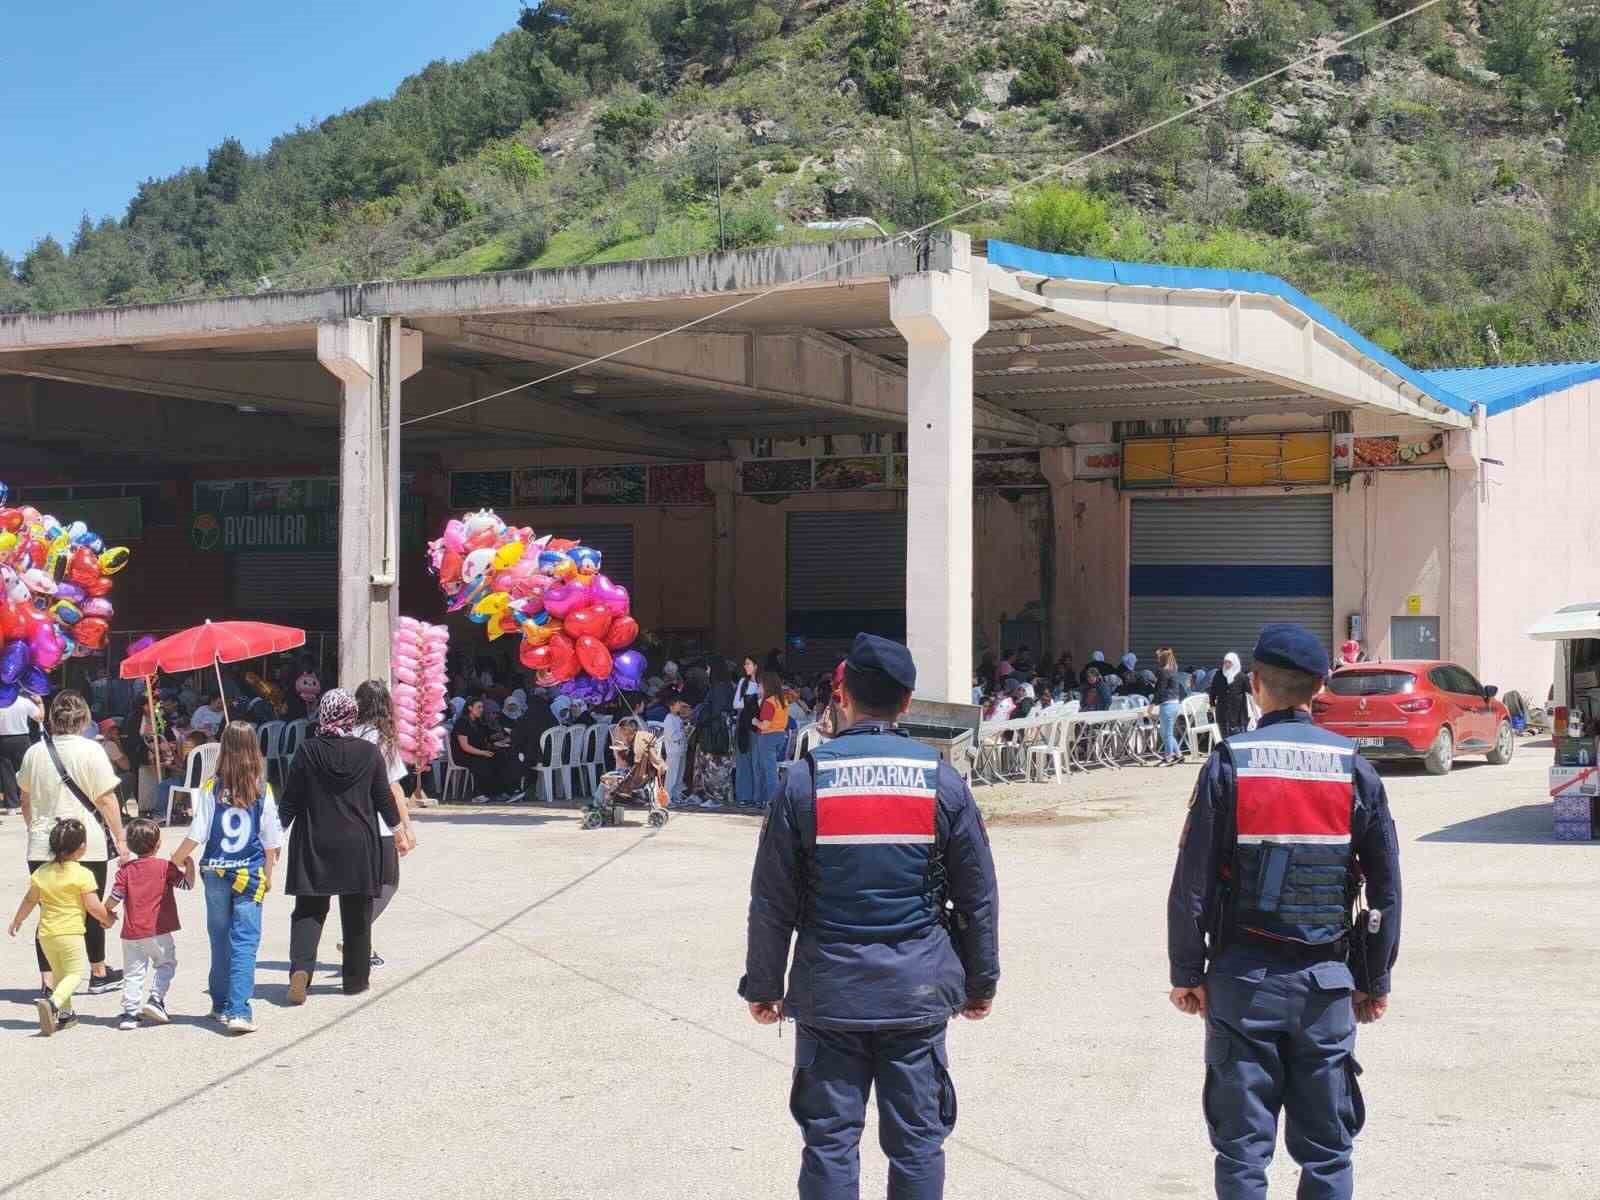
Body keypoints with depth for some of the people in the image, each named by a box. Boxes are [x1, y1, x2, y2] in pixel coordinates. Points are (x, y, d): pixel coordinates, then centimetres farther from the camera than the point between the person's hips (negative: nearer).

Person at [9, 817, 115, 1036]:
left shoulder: (42, 871, 6)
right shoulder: (82, 875, -11)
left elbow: (30, 900, 15)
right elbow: (94, 906, -11)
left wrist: (17, 921, 30)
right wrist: (107, 919, 8)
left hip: (45, 934, 6)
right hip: (70, 932, -6)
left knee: (59, 973, 22)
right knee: (76, 973, 0)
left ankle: (65, 1013, 23)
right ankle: (53, 1002, -24)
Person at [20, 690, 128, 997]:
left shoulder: (34, 752, 4)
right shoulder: (90, 750, -9)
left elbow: (26, 800, 15)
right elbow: (106, 800, -10)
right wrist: (120, 839, -3)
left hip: (42, 845, 3)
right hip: (87, 845, -3)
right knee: (92, 910, 11)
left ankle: (48, 980, 2)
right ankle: (98, 974, 24)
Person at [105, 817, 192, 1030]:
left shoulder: (125, 870, 0)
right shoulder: (165, 867, -5)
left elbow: (114, 899, -3)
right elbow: (187, 883, 0)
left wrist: (108, 913, 17)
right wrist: (189, 863, 15)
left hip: (131, 932, 2)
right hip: (158, 932, -2)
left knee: (133, 972, 8)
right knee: (166, 964, 15)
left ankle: (130, 1012, 4)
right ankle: (155, 998, -1)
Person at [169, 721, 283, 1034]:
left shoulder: (212, 788, -7)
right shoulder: (262, 790, -6)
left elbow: (196, 835, -6)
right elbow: (271, 840, -1)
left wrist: (175, 860, 11)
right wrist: (268, 875, 12)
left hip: (216, 872, 1)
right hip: (250, 874, -1)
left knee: (220, 939, 15)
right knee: (245, 942, -2)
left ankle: (221, 1005, 24)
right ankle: (238, 1011, -12)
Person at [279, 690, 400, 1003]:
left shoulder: (307, 751, -7)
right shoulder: (369, 753, -5)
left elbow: (290, 799, -3)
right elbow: (384, 798, 3)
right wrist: (397, 825, 21)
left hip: (314, 845, 0)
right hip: (359, 846, 0)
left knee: (309, 910, 7)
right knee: (356, 913, 12)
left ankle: (300, 967, -15)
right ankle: (356, 979, 18)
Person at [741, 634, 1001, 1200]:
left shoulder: (805, 781, -5)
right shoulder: (942, 781, -2)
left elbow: (772, 901, -2)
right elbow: (978, 895, 4)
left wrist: (763, 985, 9)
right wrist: (981, 981, 15)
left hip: (829, 992, -1)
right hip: (918, 992, 1)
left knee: (829, 1139, 6)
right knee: (917, 1141, 7)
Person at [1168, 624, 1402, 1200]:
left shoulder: (1229, 764, -7)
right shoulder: (1354, 769, 1)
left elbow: (1192, 882, -7)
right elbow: (1386, 888, 4)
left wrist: (1186, 972, 2)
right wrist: (1376, 981, 12)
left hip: (1243, 979, -2)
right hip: (1326, 979, 2)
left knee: (1243, 1144, 4)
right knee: (1326, 1149, 10)